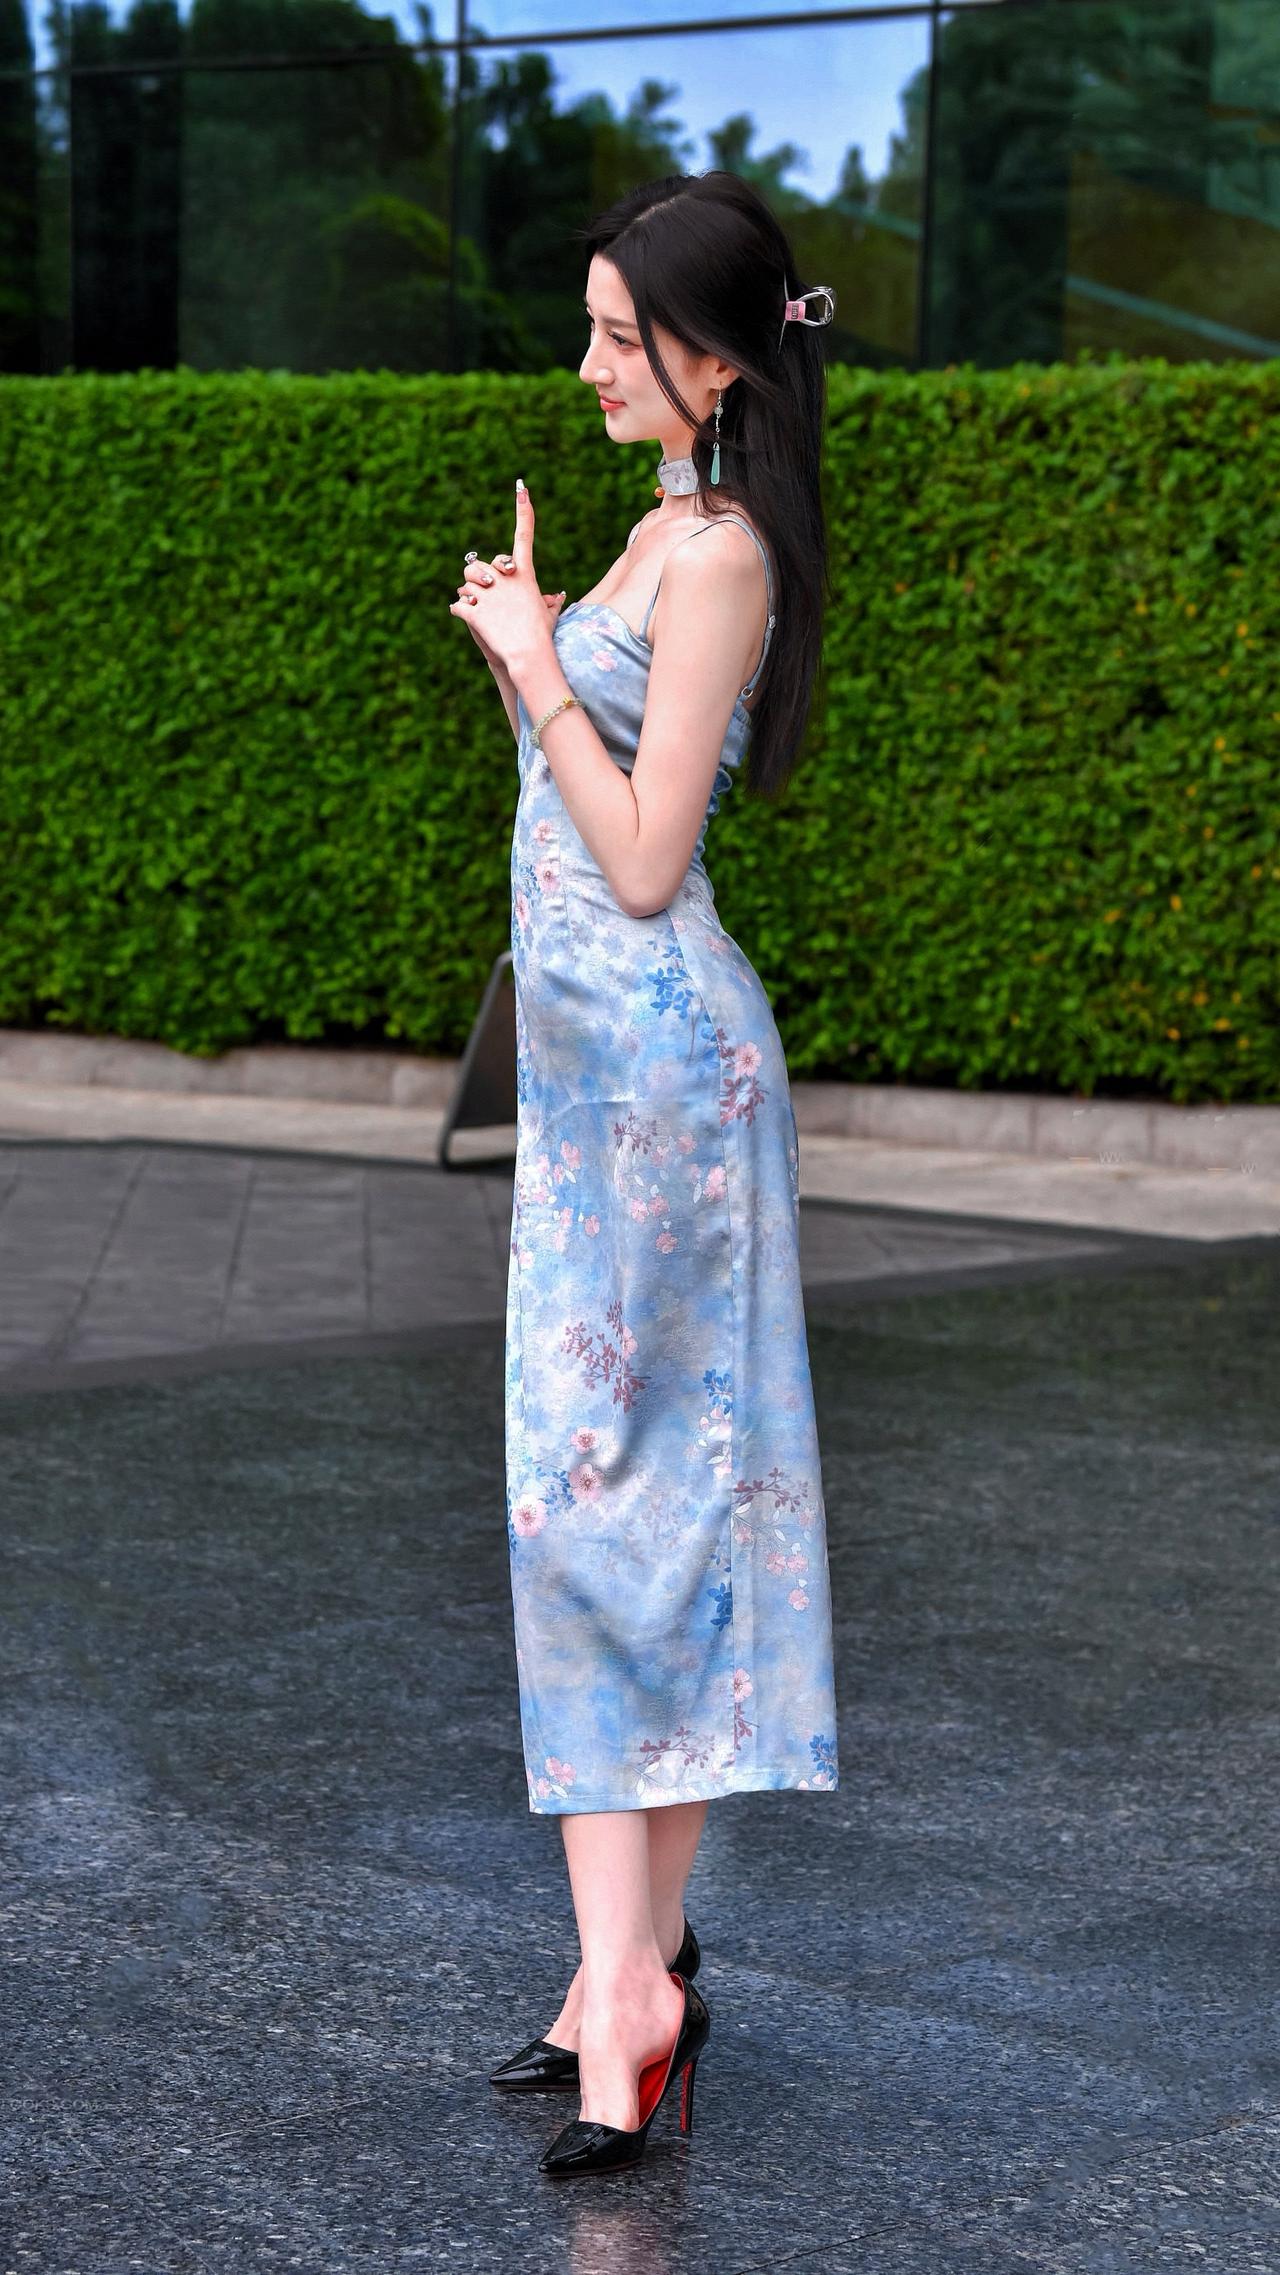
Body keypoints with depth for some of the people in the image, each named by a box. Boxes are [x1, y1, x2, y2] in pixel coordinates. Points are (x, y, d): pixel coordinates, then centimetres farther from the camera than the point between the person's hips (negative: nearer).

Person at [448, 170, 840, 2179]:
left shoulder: (719, 555, -15)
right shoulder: (677, 530, 15)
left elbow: (643, 858, -18)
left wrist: (537, 662, -11)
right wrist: (524, 637, 12)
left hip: (650, 1052, -10)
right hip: (609, 1052, 10)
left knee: (599, 1486, -10)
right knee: (636, 1490, 10)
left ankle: (628, 1984, -9)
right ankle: (642, 1960, 16)